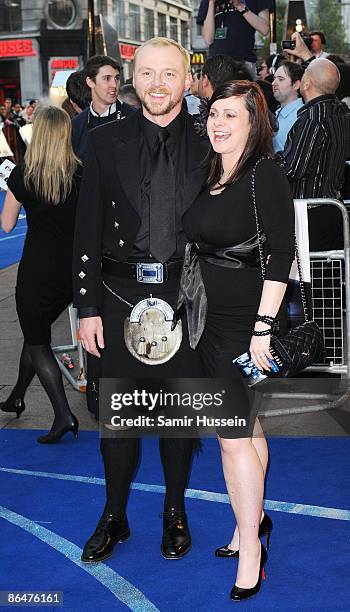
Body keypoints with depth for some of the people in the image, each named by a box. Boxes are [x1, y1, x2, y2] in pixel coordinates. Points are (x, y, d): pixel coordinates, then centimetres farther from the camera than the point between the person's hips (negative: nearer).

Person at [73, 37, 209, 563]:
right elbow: (88, 232, 0)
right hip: (121, 295, 0)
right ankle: (114, 517, 25)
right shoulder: (106, 143, 0)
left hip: (185, 294, 0)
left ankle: (175, 513, 30)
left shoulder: (207, 145, 0)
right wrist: (88, 307, -4)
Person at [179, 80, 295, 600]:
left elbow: (281, 254, -18)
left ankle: (251, 551, 5)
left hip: (244, 319, -8)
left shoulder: (265, 176, -13)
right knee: (245, 421, 17)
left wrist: (263, 327, -21)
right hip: (210, 318, 8)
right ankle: (253, 517, 31)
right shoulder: (211, 176, 11)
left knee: (232, 432, -6)